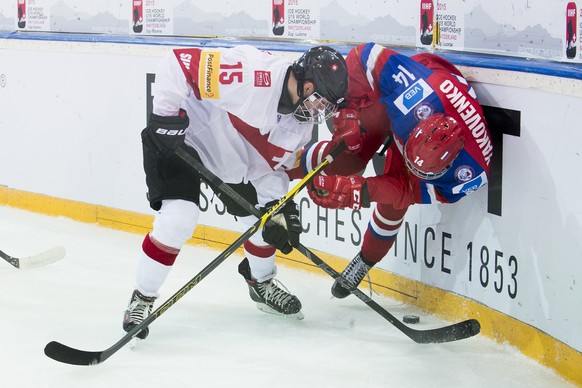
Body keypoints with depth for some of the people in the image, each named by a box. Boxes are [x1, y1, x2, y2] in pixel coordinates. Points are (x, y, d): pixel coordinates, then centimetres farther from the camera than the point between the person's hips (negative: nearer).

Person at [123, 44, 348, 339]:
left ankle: (261, 284, 37)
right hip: (181, 140, -7)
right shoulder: (250, 75, -35)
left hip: (234, 159, 8)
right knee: (178, 220, -22)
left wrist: (279, 209, -13)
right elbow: (177, 63, -34)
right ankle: (142, 298, 0)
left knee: (266, 221, 6)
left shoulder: (302, 119, -8)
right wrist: (166, 118, -33)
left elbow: (270, 167, 1)